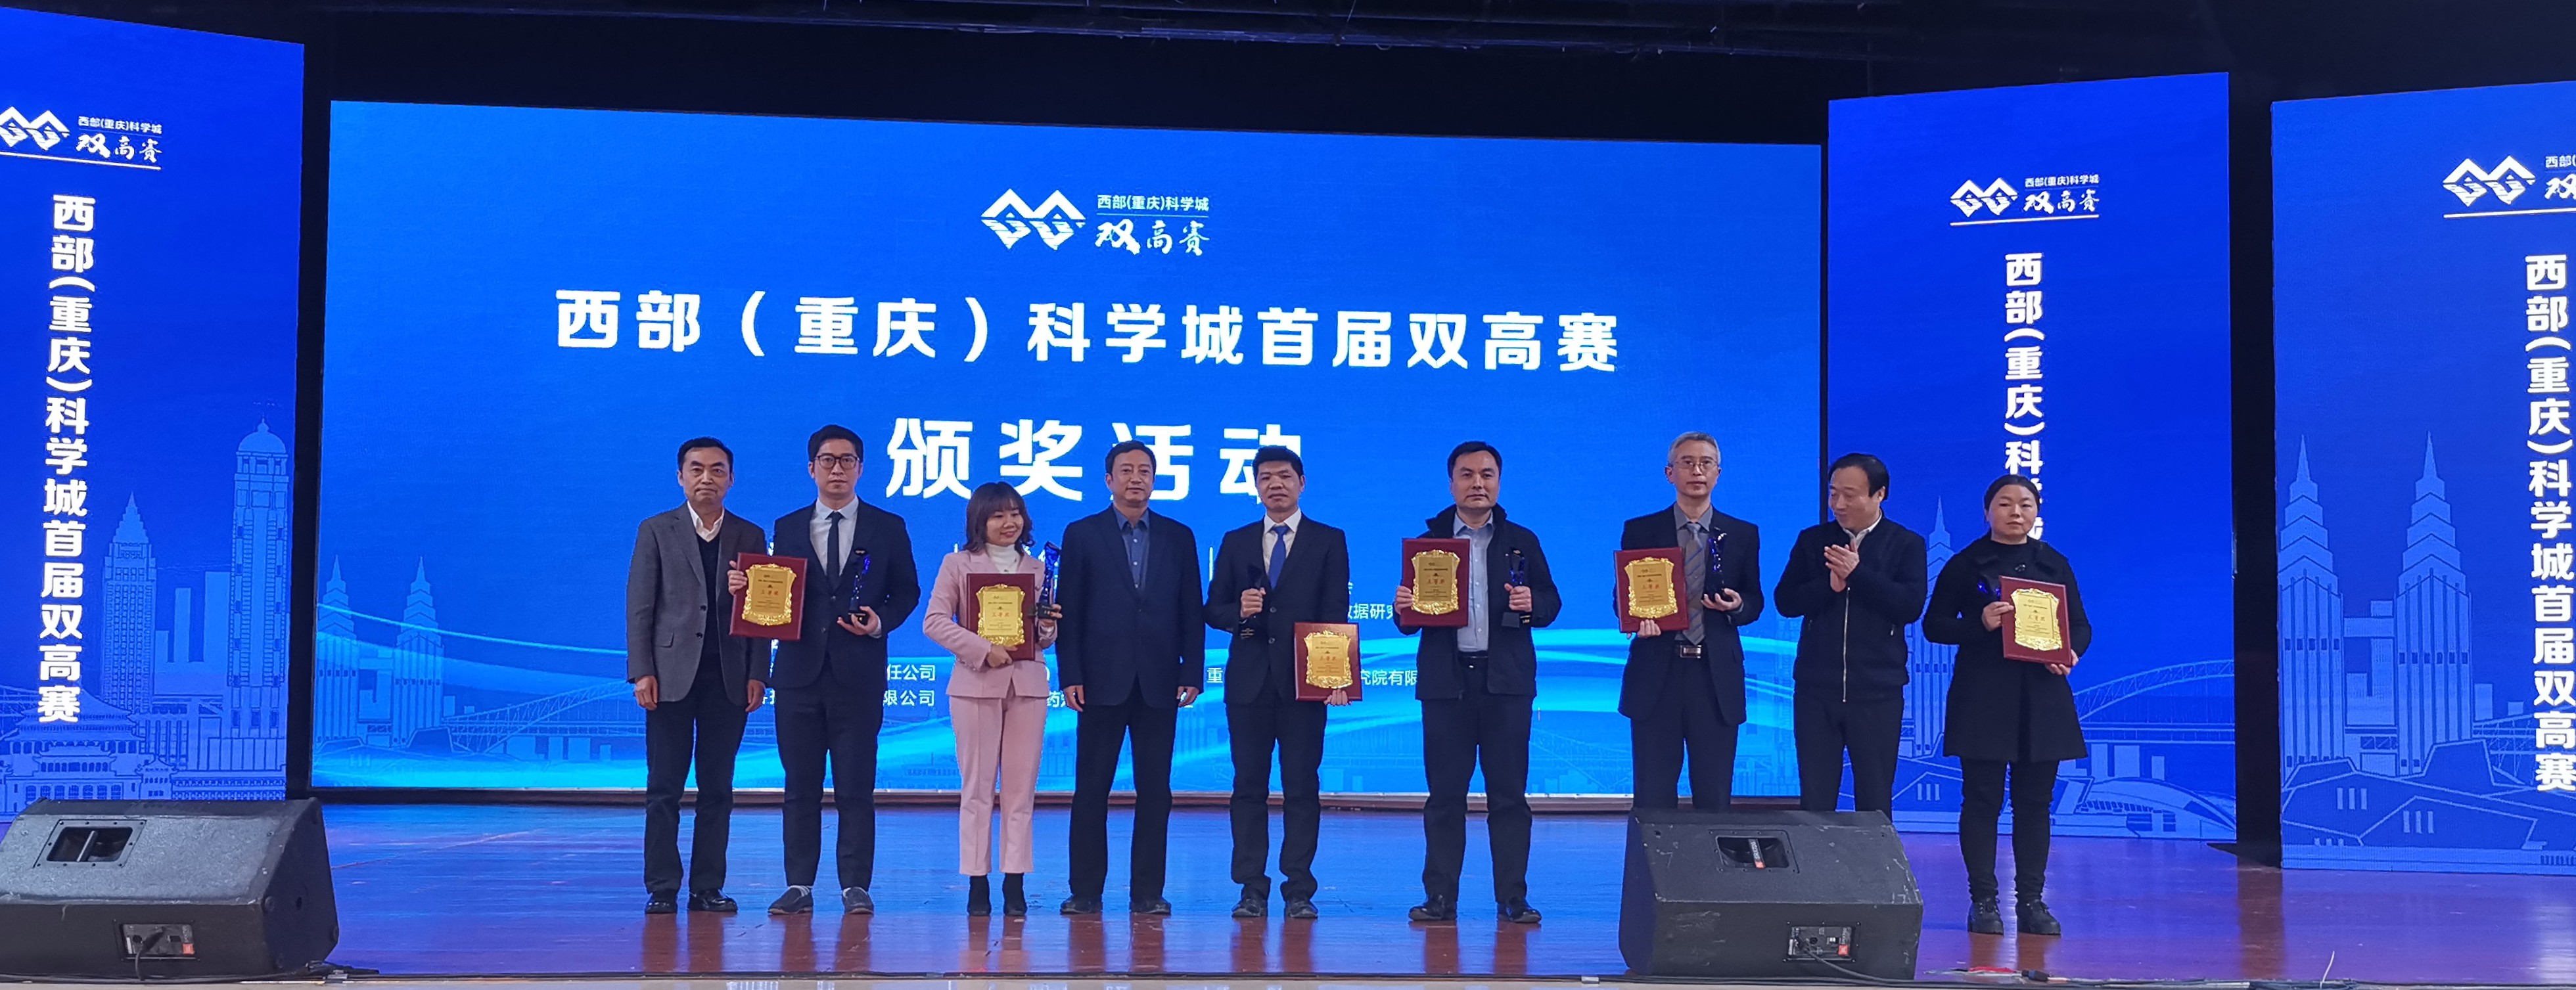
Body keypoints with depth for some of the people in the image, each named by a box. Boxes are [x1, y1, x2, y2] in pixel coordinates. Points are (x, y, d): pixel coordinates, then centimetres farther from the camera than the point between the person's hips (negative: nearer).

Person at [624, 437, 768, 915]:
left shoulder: (750, 537, 9)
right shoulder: (656, 531, 5)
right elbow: (640, 607, 0)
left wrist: (757, 674, -2)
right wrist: (642, 672, -8)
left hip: (729, 678, 2)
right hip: (672, 675, -2)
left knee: (717, 789, 4)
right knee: (664, 787, 0)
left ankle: (708, 887, 10)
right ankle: (662, 887, 6)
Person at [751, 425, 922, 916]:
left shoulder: (888, 528, 6)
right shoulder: (787, 528, 11)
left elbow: (907, 592, 8)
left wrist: (881, 622, -10)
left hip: (859, 673, -2)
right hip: (800, 671, 2)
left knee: (856, 788, 0)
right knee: (800, 786, 5)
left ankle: (856, 886, 6)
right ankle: (799, 885, 11)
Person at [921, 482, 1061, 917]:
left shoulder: (1036, 568, 13)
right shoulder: (958, 564, 4)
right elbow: (934, 621, -6)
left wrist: (1048, 628, -8)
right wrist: (983, 649, -15)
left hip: (1027, 684, 3)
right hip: (976, 683, -2)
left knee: (1021, 787, 2)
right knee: (976, 787, 1)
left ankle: (1015, 882, 5)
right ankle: (977, 881, 5)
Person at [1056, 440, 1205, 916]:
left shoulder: (1178, 537, 10)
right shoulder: (1082, 534, 5)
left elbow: (1191, 612, 8)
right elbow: (1069, 611, 2)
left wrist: (1192, 674, 0)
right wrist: (1070, 676, -6)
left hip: (1158, 683, 1)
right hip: (1103, 680, -1)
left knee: (1155, 791, 3)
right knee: (1091, 789, 1)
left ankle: (1148, 891, 9)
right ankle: (1086, 890, 8)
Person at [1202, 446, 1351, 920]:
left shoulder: (1329, 541, 6)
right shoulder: (1236, 543, 13)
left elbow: (1336, 613, -1)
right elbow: (1213, 610, 11)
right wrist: (1239, 611, -11)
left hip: (1304, 681, -2)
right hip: (1249, 681, 2)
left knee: (1302, 786, 0)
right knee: (1249, 785, 3)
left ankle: (1299, 889, 5)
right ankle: (1253, 888, 8)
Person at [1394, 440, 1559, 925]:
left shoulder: (1522, 541, 9)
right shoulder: (1427, 541, 8)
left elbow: (1550, 603, 6)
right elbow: (1408, 622, 5)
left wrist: (1532, 604, -16)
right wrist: (1404, 608, -17)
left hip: (1506, 680, 0)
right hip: (1446, 680, 0)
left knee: (1509, 792, 2)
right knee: (1445, 793, 3)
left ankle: (1513, 898, 7)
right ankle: (1440, 898, 9)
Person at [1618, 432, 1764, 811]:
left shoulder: (1743, 535, 9)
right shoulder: (1639, 531, 6)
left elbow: (1755, 602, 12)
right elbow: (1624, 598, 7)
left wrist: (1737, 606, -11)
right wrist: (1637, 618, -16)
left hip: (1716, 677, 1)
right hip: (1657, 674, -1)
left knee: (1715, 799, 4)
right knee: (1653, 797, 1)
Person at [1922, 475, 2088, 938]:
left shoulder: (2055, 564, 12)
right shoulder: (1965, 565, 2)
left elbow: (2081, 625, 15)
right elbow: (1934, 624, 0)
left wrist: (2071, 652, -7)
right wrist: (1980, 624, -17)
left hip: (2042, 696, 3)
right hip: (1983, 697, -3)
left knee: (2035, 800, 5)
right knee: (1982, 799, -2)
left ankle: (2031, 900, 11)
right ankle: (1983, 900, 4)